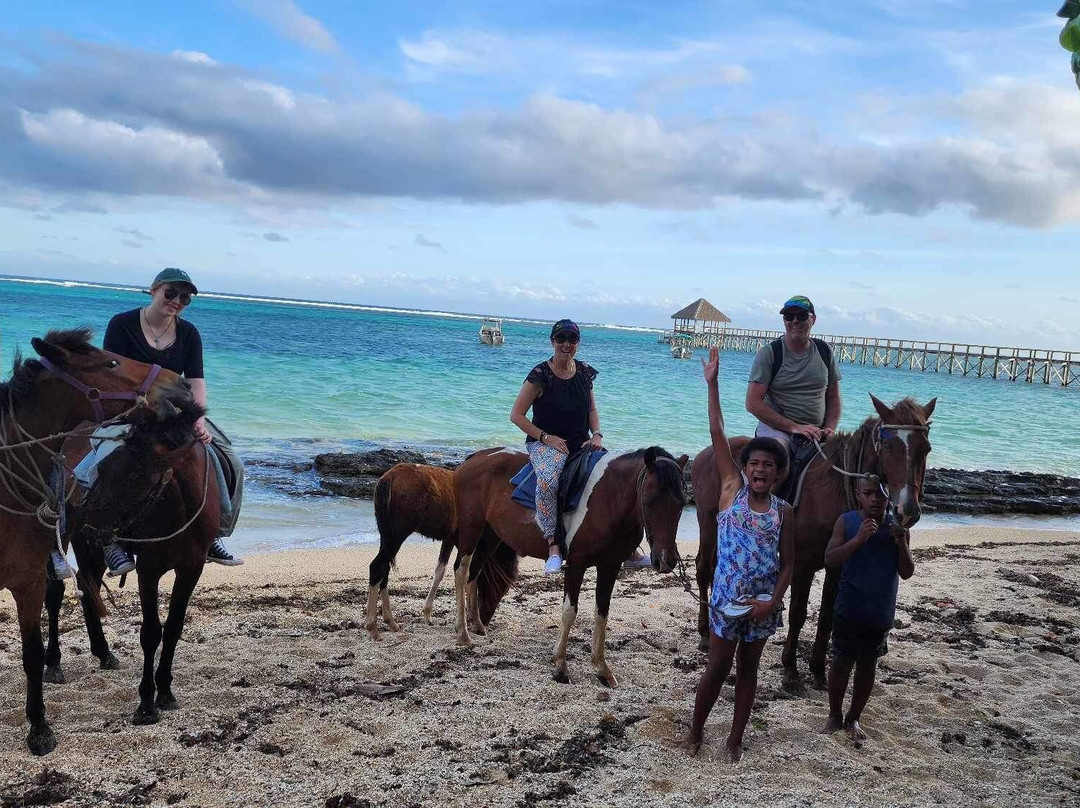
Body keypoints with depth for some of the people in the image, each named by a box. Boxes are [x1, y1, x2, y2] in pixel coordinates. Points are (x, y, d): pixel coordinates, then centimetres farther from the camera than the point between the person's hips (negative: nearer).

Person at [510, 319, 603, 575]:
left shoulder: (584, 372, 7)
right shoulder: (540, 375, -9)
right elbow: (516, 415, -7)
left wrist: (597, 435, 0)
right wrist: (546, 437, -15)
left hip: (581, 444, 5)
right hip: (545, 443, -5)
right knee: (548, 480, -37)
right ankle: (553, 546, -30)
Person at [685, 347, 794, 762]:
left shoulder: (783, 511, -1)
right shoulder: (732, 490, -5)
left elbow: (788, 562, 2)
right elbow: (718, 435, -8)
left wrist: (774, 601, -13)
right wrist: (712, 384, -10)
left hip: (763, 603, 2)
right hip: (727, 599, -2)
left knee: (748, 669, 14)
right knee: (717, 667, 7)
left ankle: (735, 738, 28)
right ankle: (696, 730, 27)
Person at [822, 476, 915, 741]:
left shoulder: (897, 527, -1)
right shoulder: (847, 522, -7)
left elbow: (907, 573, -2)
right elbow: (830, 559, -15)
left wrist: (901, 544, -20)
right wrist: (859, 538, -27)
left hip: (881, 613, 2)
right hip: (849, 610, -2)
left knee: (868, 665, 13)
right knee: (842, 663, 6)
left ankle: (853, 718, 28)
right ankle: (835, 715, 25)